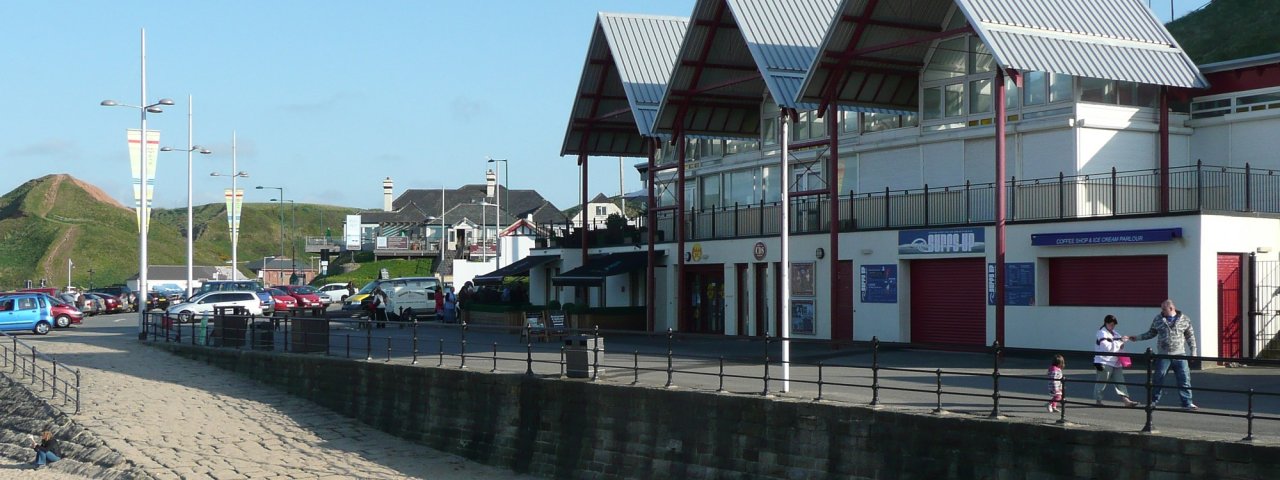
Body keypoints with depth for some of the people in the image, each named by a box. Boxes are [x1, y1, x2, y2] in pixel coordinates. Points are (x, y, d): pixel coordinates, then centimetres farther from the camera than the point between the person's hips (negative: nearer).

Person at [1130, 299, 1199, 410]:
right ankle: (1153, 402, 15)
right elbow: (1151, 333, 16)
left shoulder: (1184, 319, 2)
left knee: (1184, 379, -2)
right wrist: (1137, 338, 8)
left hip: (1180, 355, 0)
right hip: (1163, 355, 0)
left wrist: (1193, 352, 4)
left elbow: (1190, 336, 8)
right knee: (1159, 379, 3)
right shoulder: (1158, 319, 5)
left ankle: (1187, 403, 6)